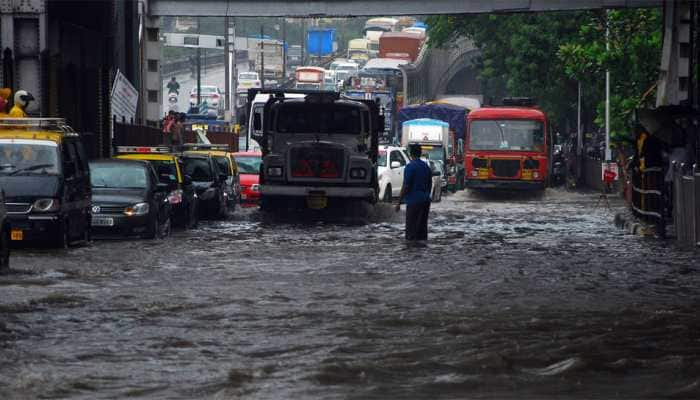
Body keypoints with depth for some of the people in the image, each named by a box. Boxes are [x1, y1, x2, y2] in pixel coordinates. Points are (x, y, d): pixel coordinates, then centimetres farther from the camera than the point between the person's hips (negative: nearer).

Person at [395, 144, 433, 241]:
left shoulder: (410, 167, -11)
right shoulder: (426, 166, 12)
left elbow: (405, 186, -14)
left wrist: (399, 202, -9)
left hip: (414, 201, -7)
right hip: (425, 200, 7)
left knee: (411, 229, -6)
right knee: (422, 227, 10)